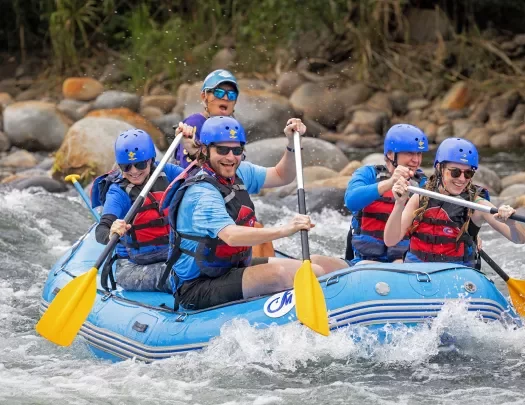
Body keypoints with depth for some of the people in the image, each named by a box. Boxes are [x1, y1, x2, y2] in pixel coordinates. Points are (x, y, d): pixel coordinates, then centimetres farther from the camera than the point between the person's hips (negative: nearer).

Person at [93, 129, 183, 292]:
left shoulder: (163, 173, 3)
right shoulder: (118, 192, -12)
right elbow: (101, 232, -25)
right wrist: (112, 234, -49)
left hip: (171, 254, 2)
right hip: (133, 264, -2)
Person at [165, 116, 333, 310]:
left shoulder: (239, 173, 6)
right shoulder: (202, 194, -24)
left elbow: (282, 176, 21)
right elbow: (231, 236, -40)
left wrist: (292, 143, 2)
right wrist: (284, 230, -50)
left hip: (234, 268, 10)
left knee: (315, 272, -2)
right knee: (278, 274, -31)